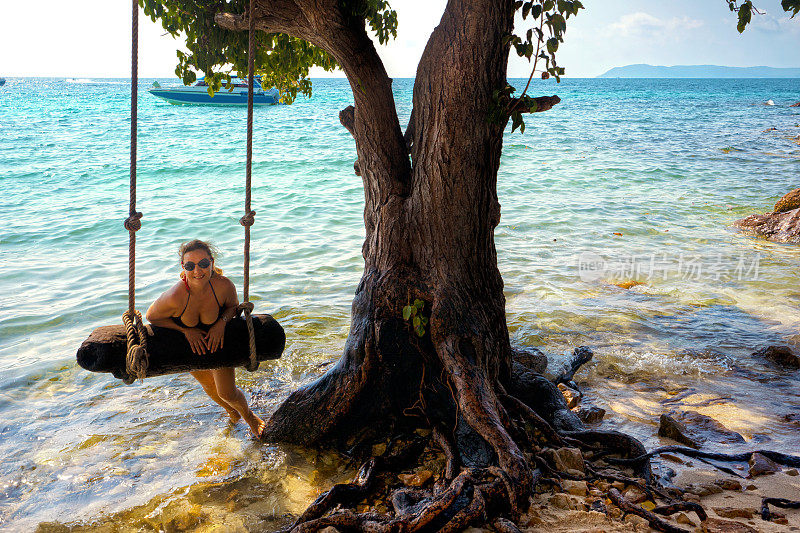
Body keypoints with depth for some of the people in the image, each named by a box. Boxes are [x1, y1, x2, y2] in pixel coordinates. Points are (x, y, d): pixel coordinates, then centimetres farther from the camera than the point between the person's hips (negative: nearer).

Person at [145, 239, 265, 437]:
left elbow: (233, 306, -11)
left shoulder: (224, 285, -34)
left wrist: (221, 323, -30)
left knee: (227, 392, 0)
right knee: (209, 385, 20)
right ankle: (229, 410, 55)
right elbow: (151, 317, -21)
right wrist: (186, 331, -28)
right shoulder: (174, 297, -40)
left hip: (217, 337, 0)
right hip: (188, 340, 0)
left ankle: (248, 415, 35)